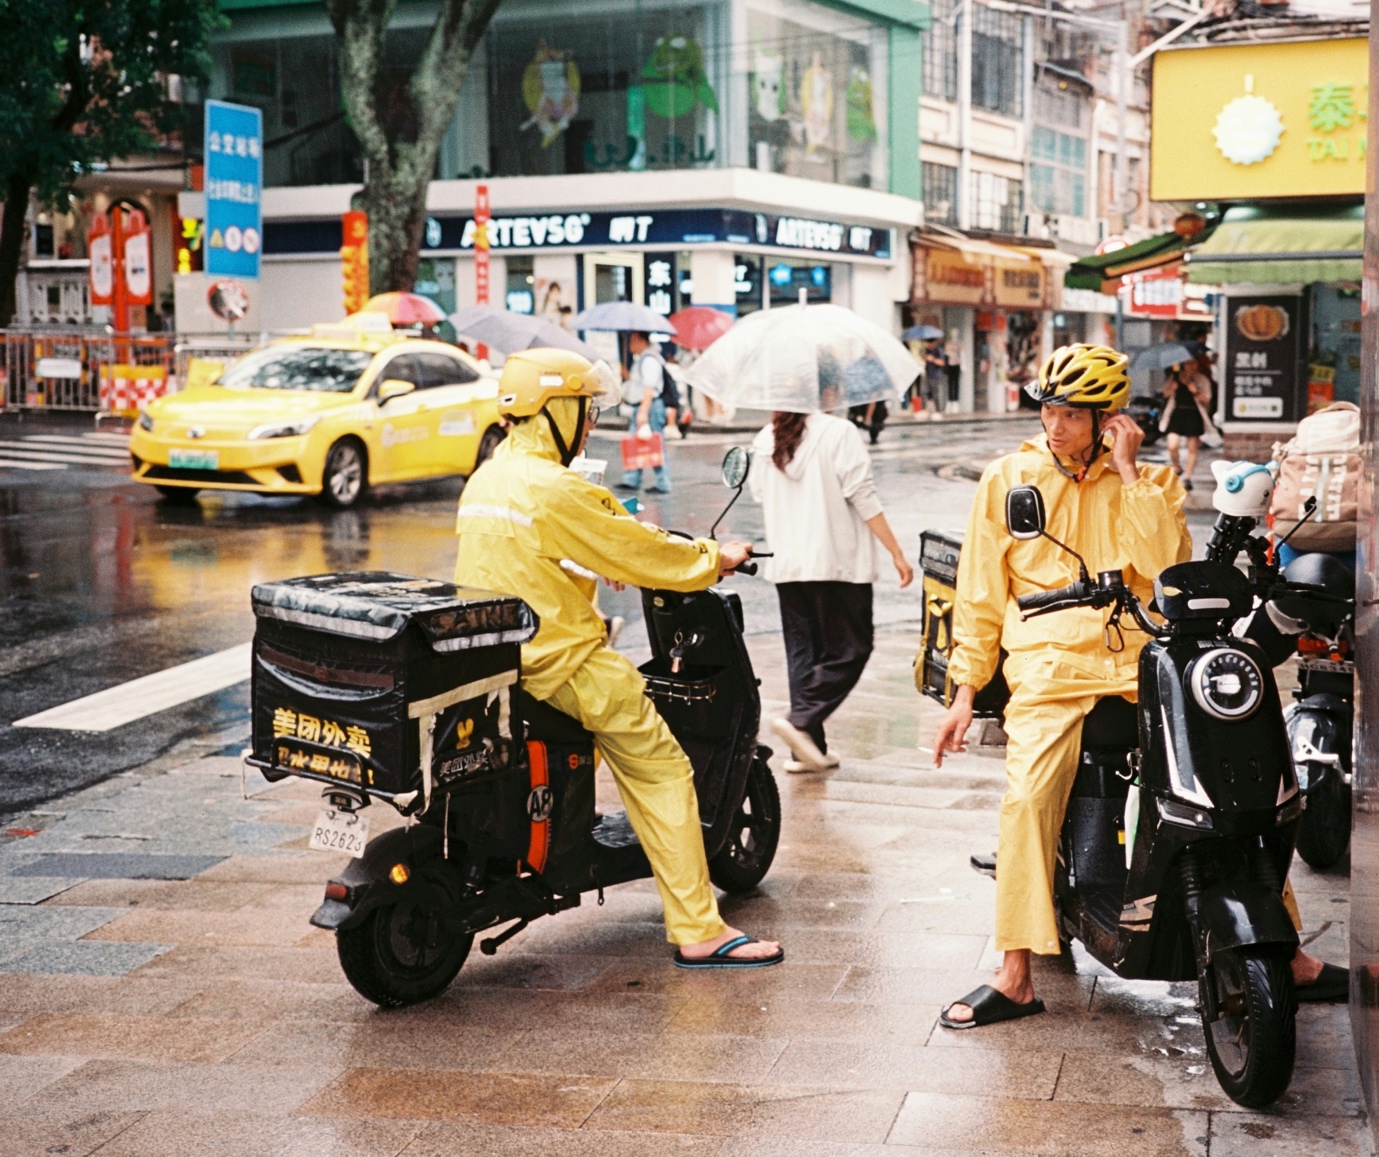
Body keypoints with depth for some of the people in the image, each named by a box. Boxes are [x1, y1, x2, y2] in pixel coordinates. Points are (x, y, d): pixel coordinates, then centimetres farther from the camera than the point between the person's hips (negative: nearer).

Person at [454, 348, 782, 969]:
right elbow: (640, 553, -11)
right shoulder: (556, 490, -17)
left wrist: (598, 568, 32)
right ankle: (699, 932, -6)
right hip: (557, 661, -9)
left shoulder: (485, 477, 11)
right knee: (661, 768, -4)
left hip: (491, 658, 9)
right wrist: (716, 557, 4)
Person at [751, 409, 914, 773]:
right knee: (849, 650, 3)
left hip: (786, 565, 6)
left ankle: (807, 750, 10)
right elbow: (864, 499, -12)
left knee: (802, 651, 11)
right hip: (838, 563, -6)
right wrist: (897, 553, -7)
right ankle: (801, 721, -14)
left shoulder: (763, 442, 5)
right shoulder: (838, 433, -10)